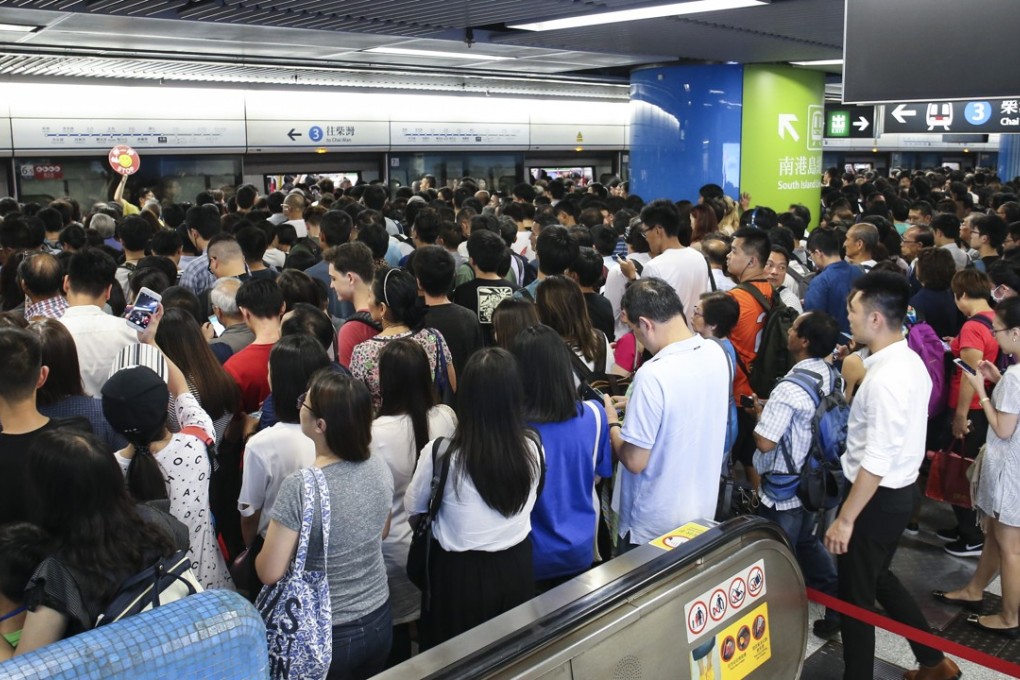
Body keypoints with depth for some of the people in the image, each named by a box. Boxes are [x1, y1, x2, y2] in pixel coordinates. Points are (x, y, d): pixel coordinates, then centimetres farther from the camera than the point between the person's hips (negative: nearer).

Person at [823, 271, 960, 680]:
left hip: (877, 497, -10)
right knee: (877, 579, 27)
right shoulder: (911, 362, 3)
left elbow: (876, 461, -26)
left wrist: (845, 519, -21)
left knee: (855, 595, 8)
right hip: (899, 491, 10)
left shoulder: (884, 378, -27)